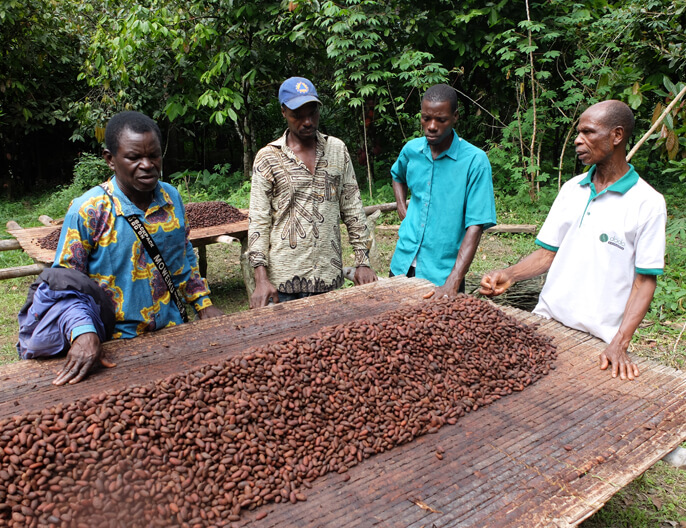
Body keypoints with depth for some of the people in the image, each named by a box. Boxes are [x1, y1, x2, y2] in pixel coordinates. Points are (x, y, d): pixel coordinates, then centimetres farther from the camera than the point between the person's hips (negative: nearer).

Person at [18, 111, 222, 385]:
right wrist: (83, 333, -29)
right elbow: (64, 283, -14)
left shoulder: (172, 198, -2)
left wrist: (203, 303, 7)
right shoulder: (87, 211, -16)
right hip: (115, 342, -4)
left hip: (171, 330, 5)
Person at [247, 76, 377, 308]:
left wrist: (363, 261, 3)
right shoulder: (268, 157, -2)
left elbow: (353, 208, 8)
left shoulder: (337, 149, 7)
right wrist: (261, 278, -13)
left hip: (329, 276, 3)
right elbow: (258, 220, -5)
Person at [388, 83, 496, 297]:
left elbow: (475, 226, -19)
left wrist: (453, 282, -28)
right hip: (402, 265, 5)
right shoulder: (411, 149, 1)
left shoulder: (475, 161, -14)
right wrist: (403, 211, 8)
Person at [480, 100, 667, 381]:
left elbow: (645, 280, -9)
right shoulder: (571, 189, 7)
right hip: (545, 320, 4)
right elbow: (549, 252, 8)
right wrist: (509, 275, -9)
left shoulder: (648, 203, -7)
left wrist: (620, 344, -18)